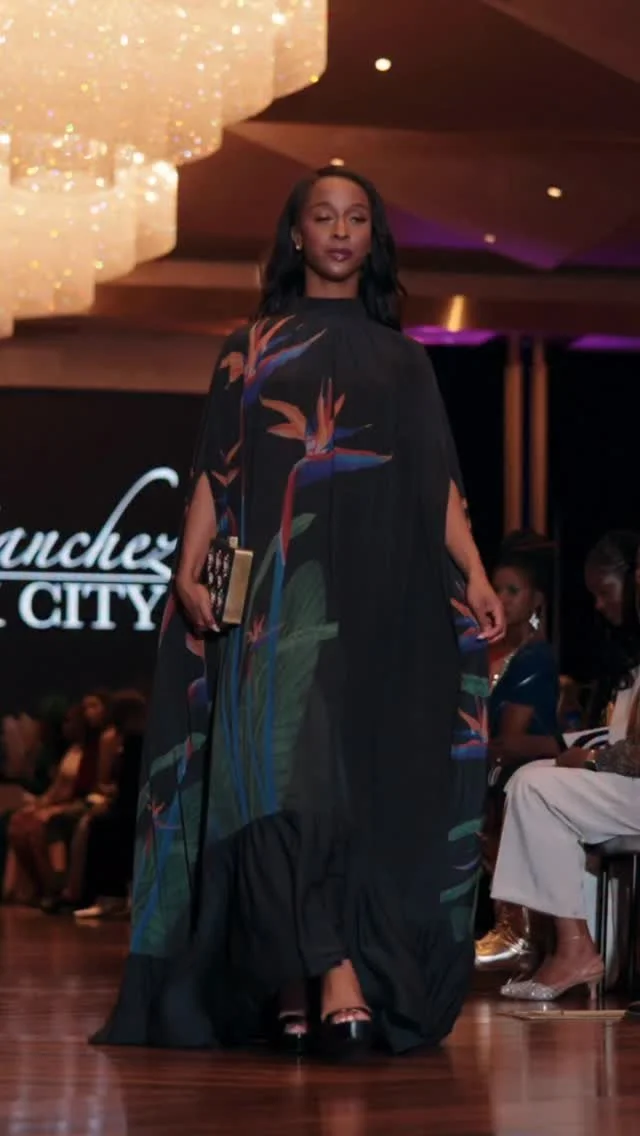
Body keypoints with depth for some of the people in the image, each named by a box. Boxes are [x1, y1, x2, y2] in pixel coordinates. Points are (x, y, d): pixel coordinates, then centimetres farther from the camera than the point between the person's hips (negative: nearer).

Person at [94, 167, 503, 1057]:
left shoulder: (400, 359, 16)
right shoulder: (253, 350, 13)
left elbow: (437, 480, 8)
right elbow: (215, 476, 7)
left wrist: (473, 574, -6)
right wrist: (190, 571, -7)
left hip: (377, 598, 2)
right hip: (278, 587, -2)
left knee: (366, 784, -5)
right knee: (282, 769, -18)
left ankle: (296, 989, -4)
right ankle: (335, 978, -25)